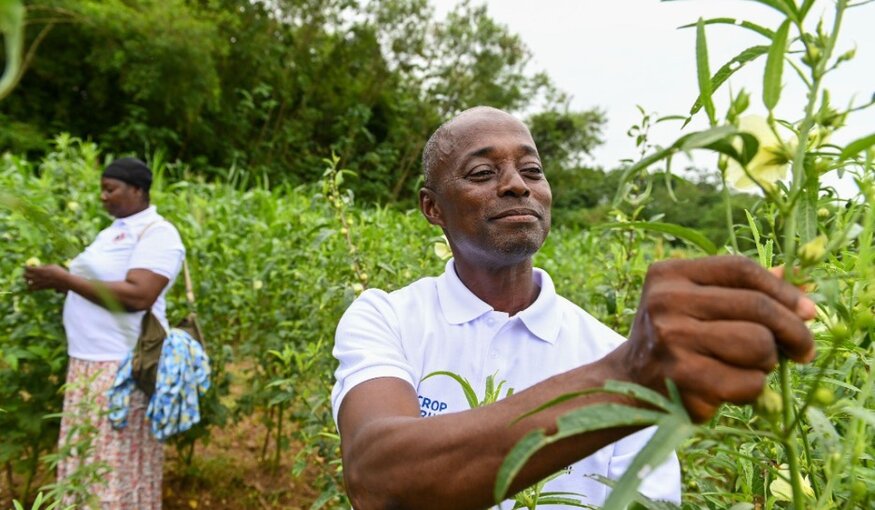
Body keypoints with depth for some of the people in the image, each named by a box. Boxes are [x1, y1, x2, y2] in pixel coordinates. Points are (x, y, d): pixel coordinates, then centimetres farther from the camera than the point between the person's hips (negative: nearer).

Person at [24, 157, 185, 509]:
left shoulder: (157, 233, -12)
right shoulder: (112, 231, 17)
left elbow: (137, 296, -24)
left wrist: (65, 279, -19)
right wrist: (57, 282, 5)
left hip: (124, 366, -9)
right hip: (88, 362, 9)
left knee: (117, 465, 0)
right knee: (88, 462, 15)